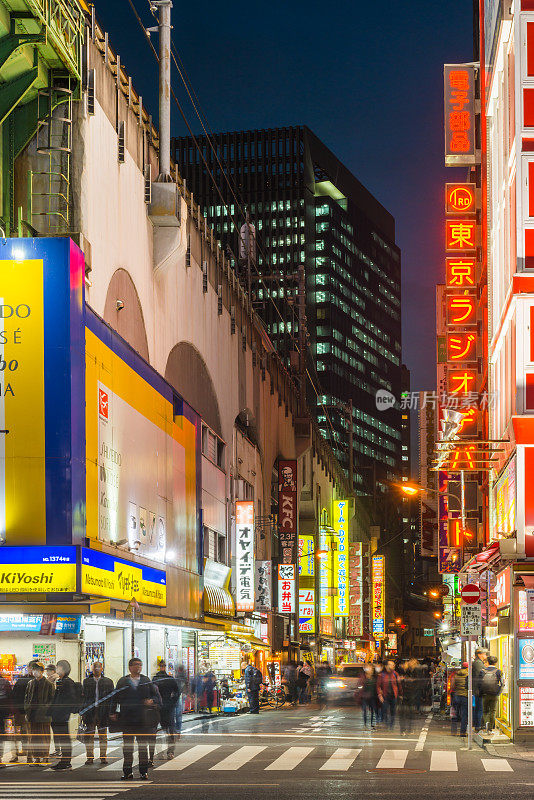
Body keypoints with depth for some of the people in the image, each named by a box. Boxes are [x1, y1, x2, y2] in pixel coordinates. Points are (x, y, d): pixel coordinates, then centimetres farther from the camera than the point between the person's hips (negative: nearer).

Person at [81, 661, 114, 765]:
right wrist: (83, 712, 1)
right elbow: (83, 697, 9)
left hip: (103, 712, -1)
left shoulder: (108, 682, 5)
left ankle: (103, 756, 13)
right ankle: (90, 757, 7)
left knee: (103, 736, 6)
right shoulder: (87, 681, 9)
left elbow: (111, 698, 5)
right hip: (90, 712, 1)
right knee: (89, 735, 1)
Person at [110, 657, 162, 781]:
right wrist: (113, 712, -2)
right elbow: (115, 698, 7)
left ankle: (143, 771, 9)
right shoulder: (122, 682, 7)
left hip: (143, 719, 0)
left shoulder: (147, 681, 9)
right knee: (127, 746, 3)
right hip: (127, 719, 0)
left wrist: (152, 701, -12)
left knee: (143, 745, 2)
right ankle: (127, 772, 9)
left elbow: (156, 695, 9)